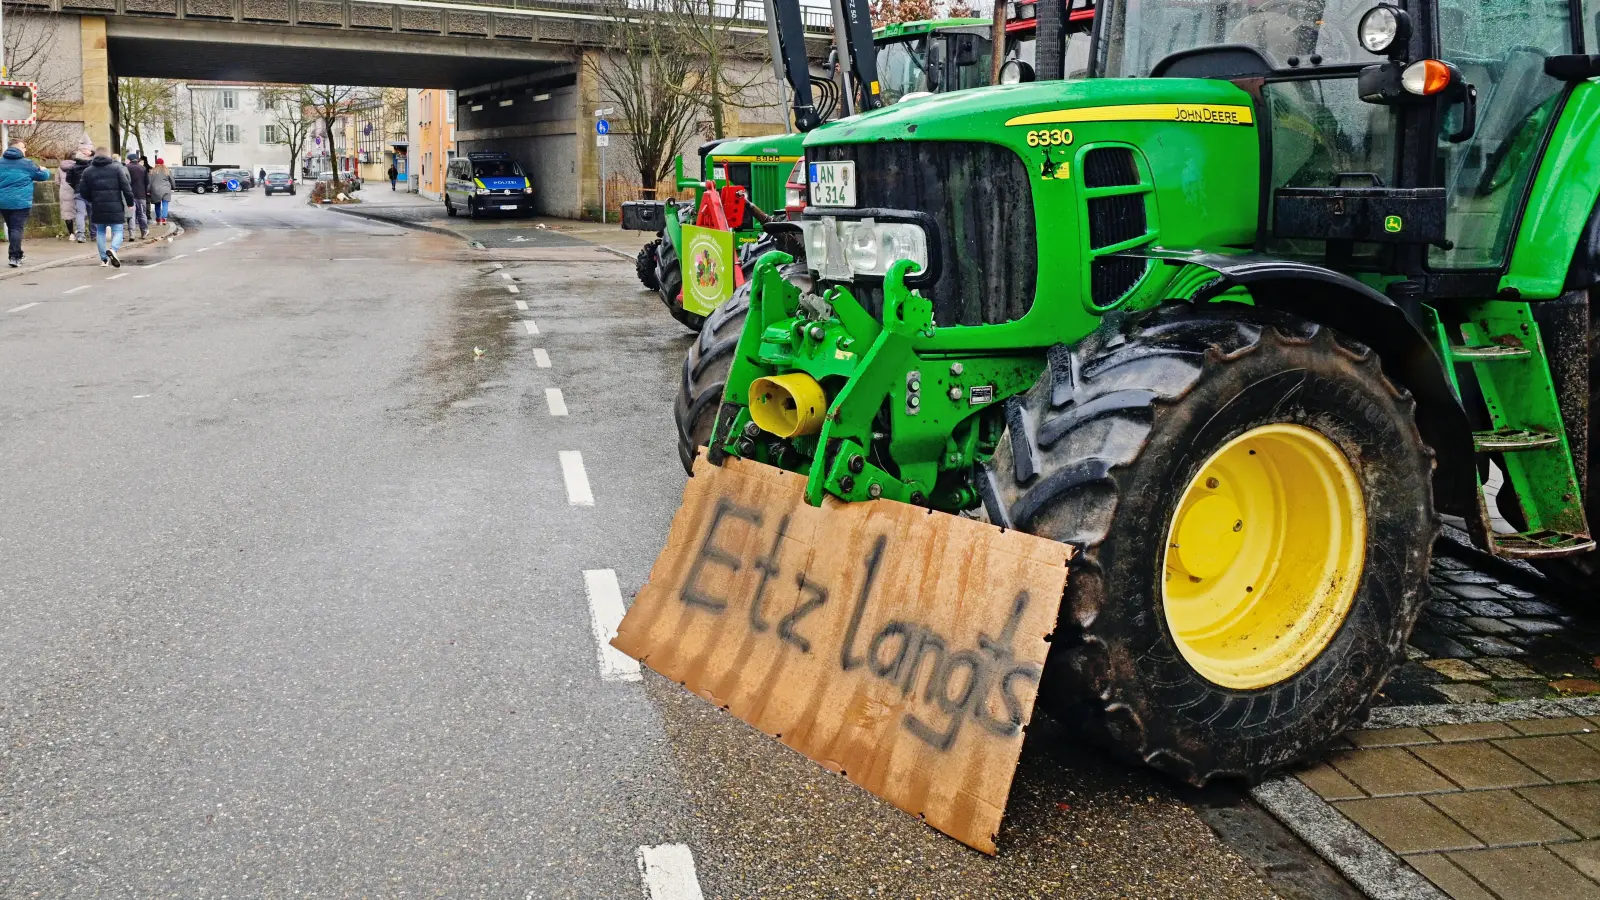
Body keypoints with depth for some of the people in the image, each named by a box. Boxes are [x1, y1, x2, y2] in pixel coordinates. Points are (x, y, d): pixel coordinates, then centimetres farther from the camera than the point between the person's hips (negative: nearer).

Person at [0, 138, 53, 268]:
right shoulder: (26, 163, -4)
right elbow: (43, 176, 6)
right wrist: (45, 170, 29)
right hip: (20, 202, -5)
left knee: (11, 228, 17)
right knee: (17, 228, -7)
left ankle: (17, 254, 25)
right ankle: (14, 256, -18)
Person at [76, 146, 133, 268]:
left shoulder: (88, 171, 5)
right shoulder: (116, 169, -2)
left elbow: (83, 191, 5)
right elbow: (126, 187, -6)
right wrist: (130, 203, 6)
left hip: (98, 208, 2)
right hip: (115, 207, -2)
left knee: (100, 232, 16)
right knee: (118, 231, 3)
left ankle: (104, 259, 13)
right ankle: (113, 249, -27)